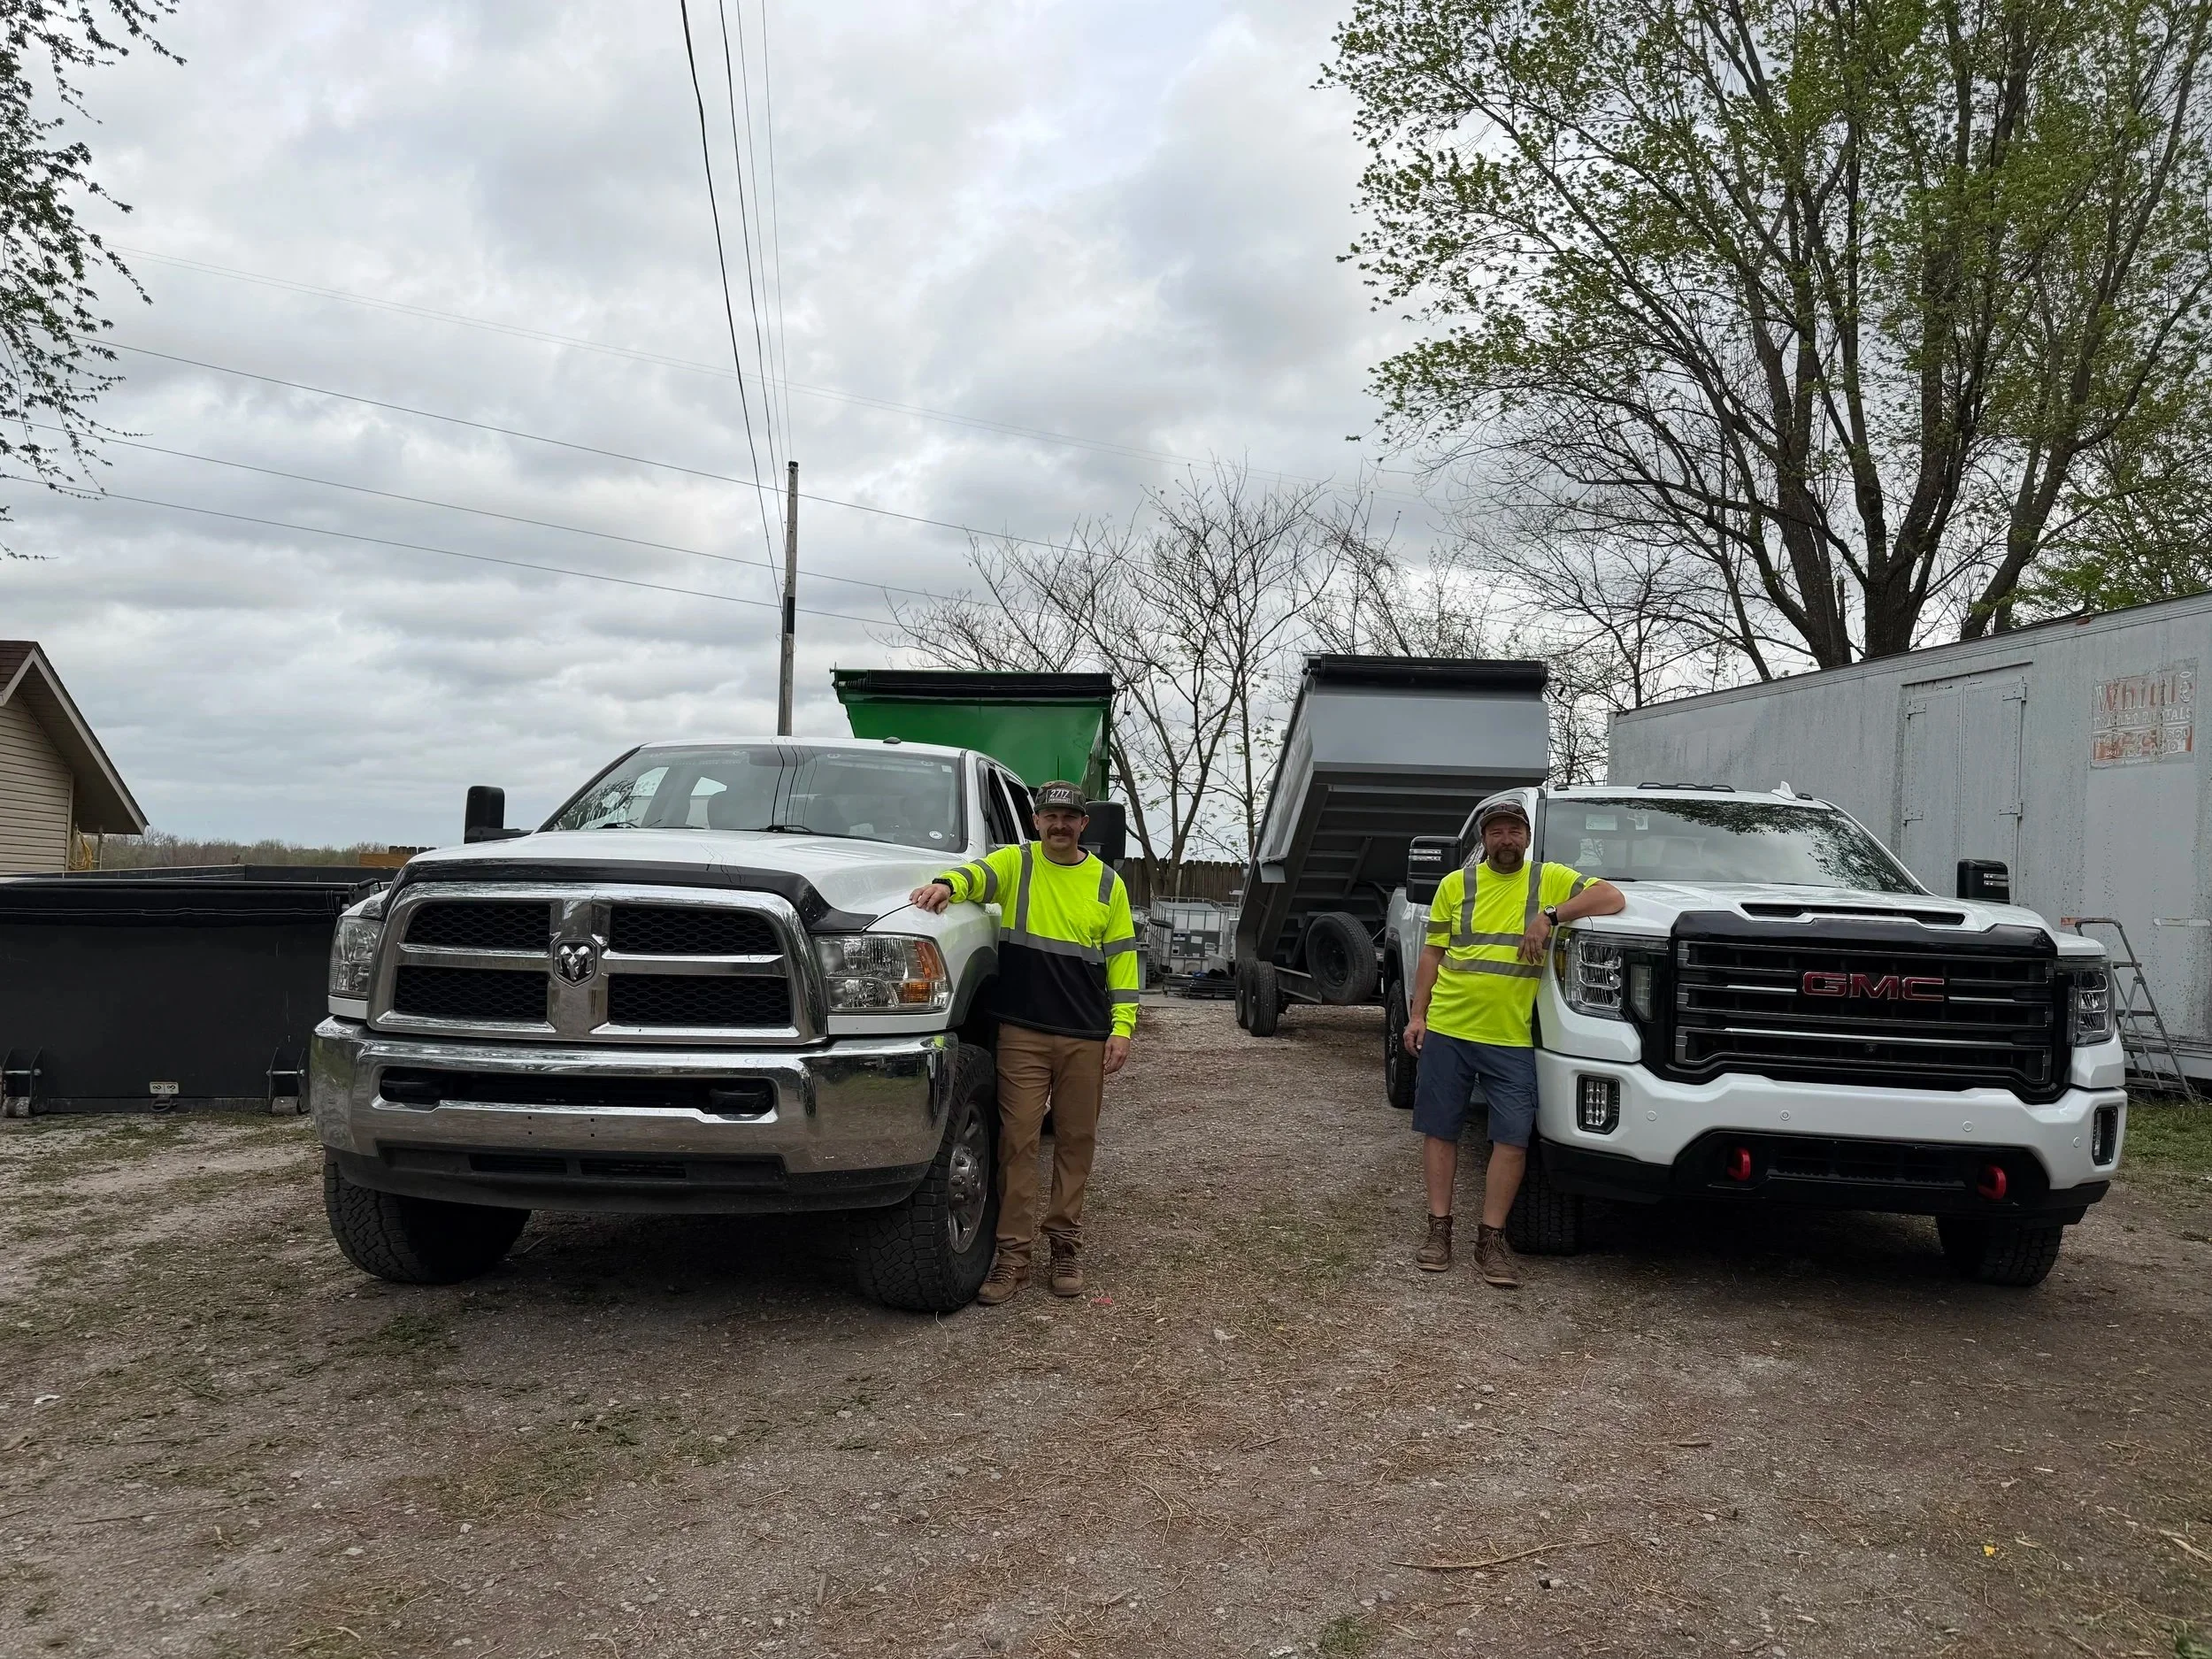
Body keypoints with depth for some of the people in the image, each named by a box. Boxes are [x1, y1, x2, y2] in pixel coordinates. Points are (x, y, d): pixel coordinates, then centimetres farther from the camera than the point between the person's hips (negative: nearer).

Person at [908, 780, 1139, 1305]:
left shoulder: (1107, 883, 9)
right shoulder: (1015, 863, 5)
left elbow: (1122, 958, 8)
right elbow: (980, 874, -18)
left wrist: (1122, 1027, -1)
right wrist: (948, 884, -41)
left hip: (1086, 1038, 2)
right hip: (1022, 1032, -2)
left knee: (1075, 1142, 8)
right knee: (1018, 1142, -2)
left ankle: (1066, 1245, 20)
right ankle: (1013, 1255, 3)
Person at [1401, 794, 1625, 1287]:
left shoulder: (1549, 879, 4)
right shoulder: (1456, 884, 7)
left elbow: (1612, 898, -7)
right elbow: (1432, 954, 10)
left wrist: (1551, 915, -17)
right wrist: (1417, 1014, 4)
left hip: (1511, 1039, -1)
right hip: (1446, 1030, 1)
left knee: (1513, 1139, -3)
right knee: (1441, 1130, 6)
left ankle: (1491, 1239, 6)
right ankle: (1439, 1227, 17)